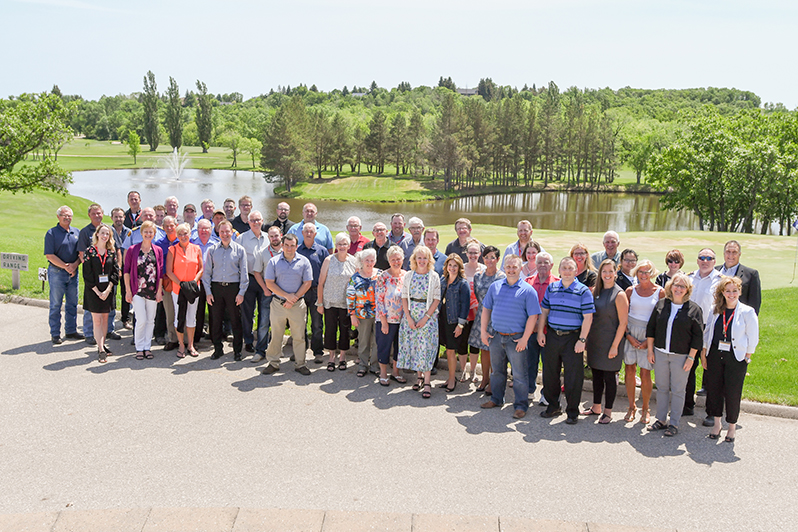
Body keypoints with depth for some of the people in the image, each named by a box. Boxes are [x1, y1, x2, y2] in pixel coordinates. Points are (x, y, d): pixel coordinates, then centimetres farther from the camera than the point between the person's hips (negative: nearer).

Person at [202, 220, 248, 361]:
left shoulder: (239, 250, 3)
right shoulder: (212, 250, 7)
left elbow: (244, 273, 3)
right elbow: (207, 272, 8)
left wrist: (241, 292, -3)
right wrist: (208, 292, 0)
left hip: (233, 288, -1)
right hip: (216, 287, 2)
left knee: (236, 320, 3)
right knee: (215, 320, 5)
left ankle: (237, 350, 14)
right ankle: (218, 349, 18)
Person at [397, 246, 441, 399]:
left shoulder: (434, 276, -2)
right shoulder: (408, 275, 4)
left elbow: (437, 299, -5)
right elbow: (404, 297, 3)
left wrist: (425, 317, -12)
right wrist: (408, 317, -7)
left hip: (428, 316, -3)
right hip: (410, 314, 3)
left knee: (425, 346, -7)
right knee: (413, 345, 5)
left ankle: (427, 382, -3)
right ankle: (419, 376, 21)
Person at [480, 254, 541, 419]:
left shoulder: (528, 290, -5)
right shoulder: (495, 287, 8)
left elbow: (533, 316, -9)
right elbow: (486, 309, 14)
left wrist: (524, 339, -13)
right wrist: (483, 331, 7)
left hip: (516, 339, -4)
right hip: (497, 337, 4)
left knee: (519, 374, 0)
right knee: (497, 370, 16)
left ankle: (521, 405, 10)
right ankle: (496, 399, 31)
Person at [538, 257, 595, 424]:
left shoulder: (583, 291, -5)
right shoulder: (551, 288, 8)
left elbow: (587, 318, -8)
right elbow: (544, 311, 14)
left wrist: (582, 340, -14)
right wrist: (540, 332, 6)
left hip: (572, 338, -4)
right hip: (552, 335, 4)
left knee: (573, 376, 0)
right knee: (550, 372, 11)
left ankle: (572, 412, 14)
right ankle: (553, 406, 28)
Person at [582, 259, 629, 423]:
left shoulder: (619, 295, -11)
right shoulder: (596, 291, 7)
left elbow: (623, 322, -12)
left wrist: (615, 345, -16)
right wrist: (586, 339, 10)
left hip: (610, 341, -6)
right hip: (594, 340, 6)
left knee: (609, 376, 3)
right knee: (596, 374, 14)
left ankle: (608, 411, 14)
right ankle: (596, 407, 26)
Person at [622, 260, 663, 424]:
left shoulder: (660, 292, -3)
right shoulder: (630, 290, 4)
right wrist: (628, 335, -5)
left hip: (649, 335, -2)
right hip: (630, 334, 2)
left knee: (645, 374, -1)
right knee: (629, 370, 4)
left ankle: (645, 409, 16)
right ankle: (631, 407, 19)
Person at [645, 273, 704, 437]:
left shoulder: (694, 309, -4)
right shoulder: (661, 304, 5)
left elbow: (697, 336, -4)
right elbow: (651, 327, 10)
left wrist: (691, 357, -8)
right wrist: (650, 350, 6)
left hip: (681, 356, -3)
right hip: (660, 353, 3)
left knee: (678, 391, 4)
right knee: (662, 388, 12)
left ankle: (674, 423, 14)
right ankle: (661, 420, 23)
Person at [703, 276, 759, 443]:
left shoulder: (747, 312, -6)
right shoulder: (716, 310, 5)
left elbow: (752, 339, -3)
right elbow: (707, 333, 10)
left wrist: (747, 358, -6)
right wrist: (703, 355, 6)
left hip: (736, 357, -3)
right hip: (715, 355, 4)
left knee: (733, 393, 2)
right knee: (714, 389, 8)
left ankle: (732, 426, 19)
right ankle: (716, 423, 24)